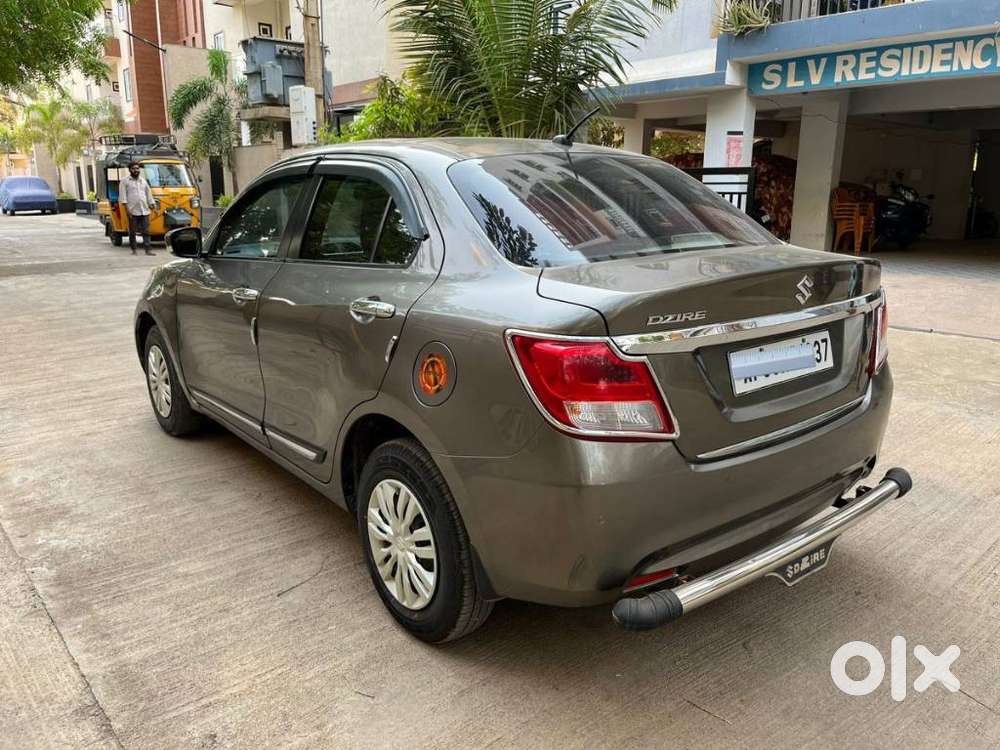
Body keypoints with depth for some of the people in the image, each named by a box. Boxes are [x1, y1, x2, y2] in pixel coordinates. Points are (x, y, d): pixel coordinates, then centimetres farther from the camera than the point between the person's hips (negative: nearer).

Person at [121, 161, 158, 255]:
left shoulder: (143, 181, 17)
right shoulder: (125, 181, 3)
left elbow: (149, 194, 19)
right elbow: (123, 196, -3)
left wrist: (153, 205, 11)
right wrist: (127, 208, -12)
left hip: (144, 211, 3)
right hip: (132, 211, -3)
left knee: (146, 231, -1)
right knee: (132, 232, 2)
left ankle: (147, 250, -3)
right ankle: (133, 250, 8)